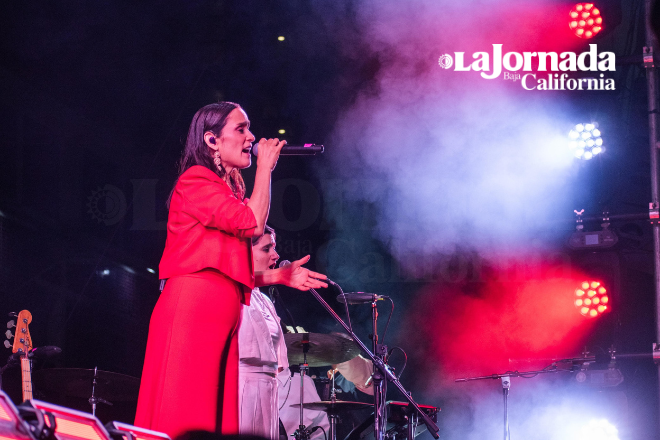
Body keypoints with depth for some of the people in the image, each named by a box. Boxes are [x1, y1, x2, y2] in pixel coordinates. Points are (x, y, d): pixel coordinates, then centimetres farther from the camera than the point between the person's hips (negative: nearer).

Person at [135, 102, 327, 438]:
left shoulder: (229, 191, 25)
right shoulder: (195, 181, -3)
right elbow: (253, 223, -15)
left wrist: (278, 276, 15)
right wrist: (265, 168, -3)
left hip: (221, 315, 9)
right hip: (192, 307, -9)